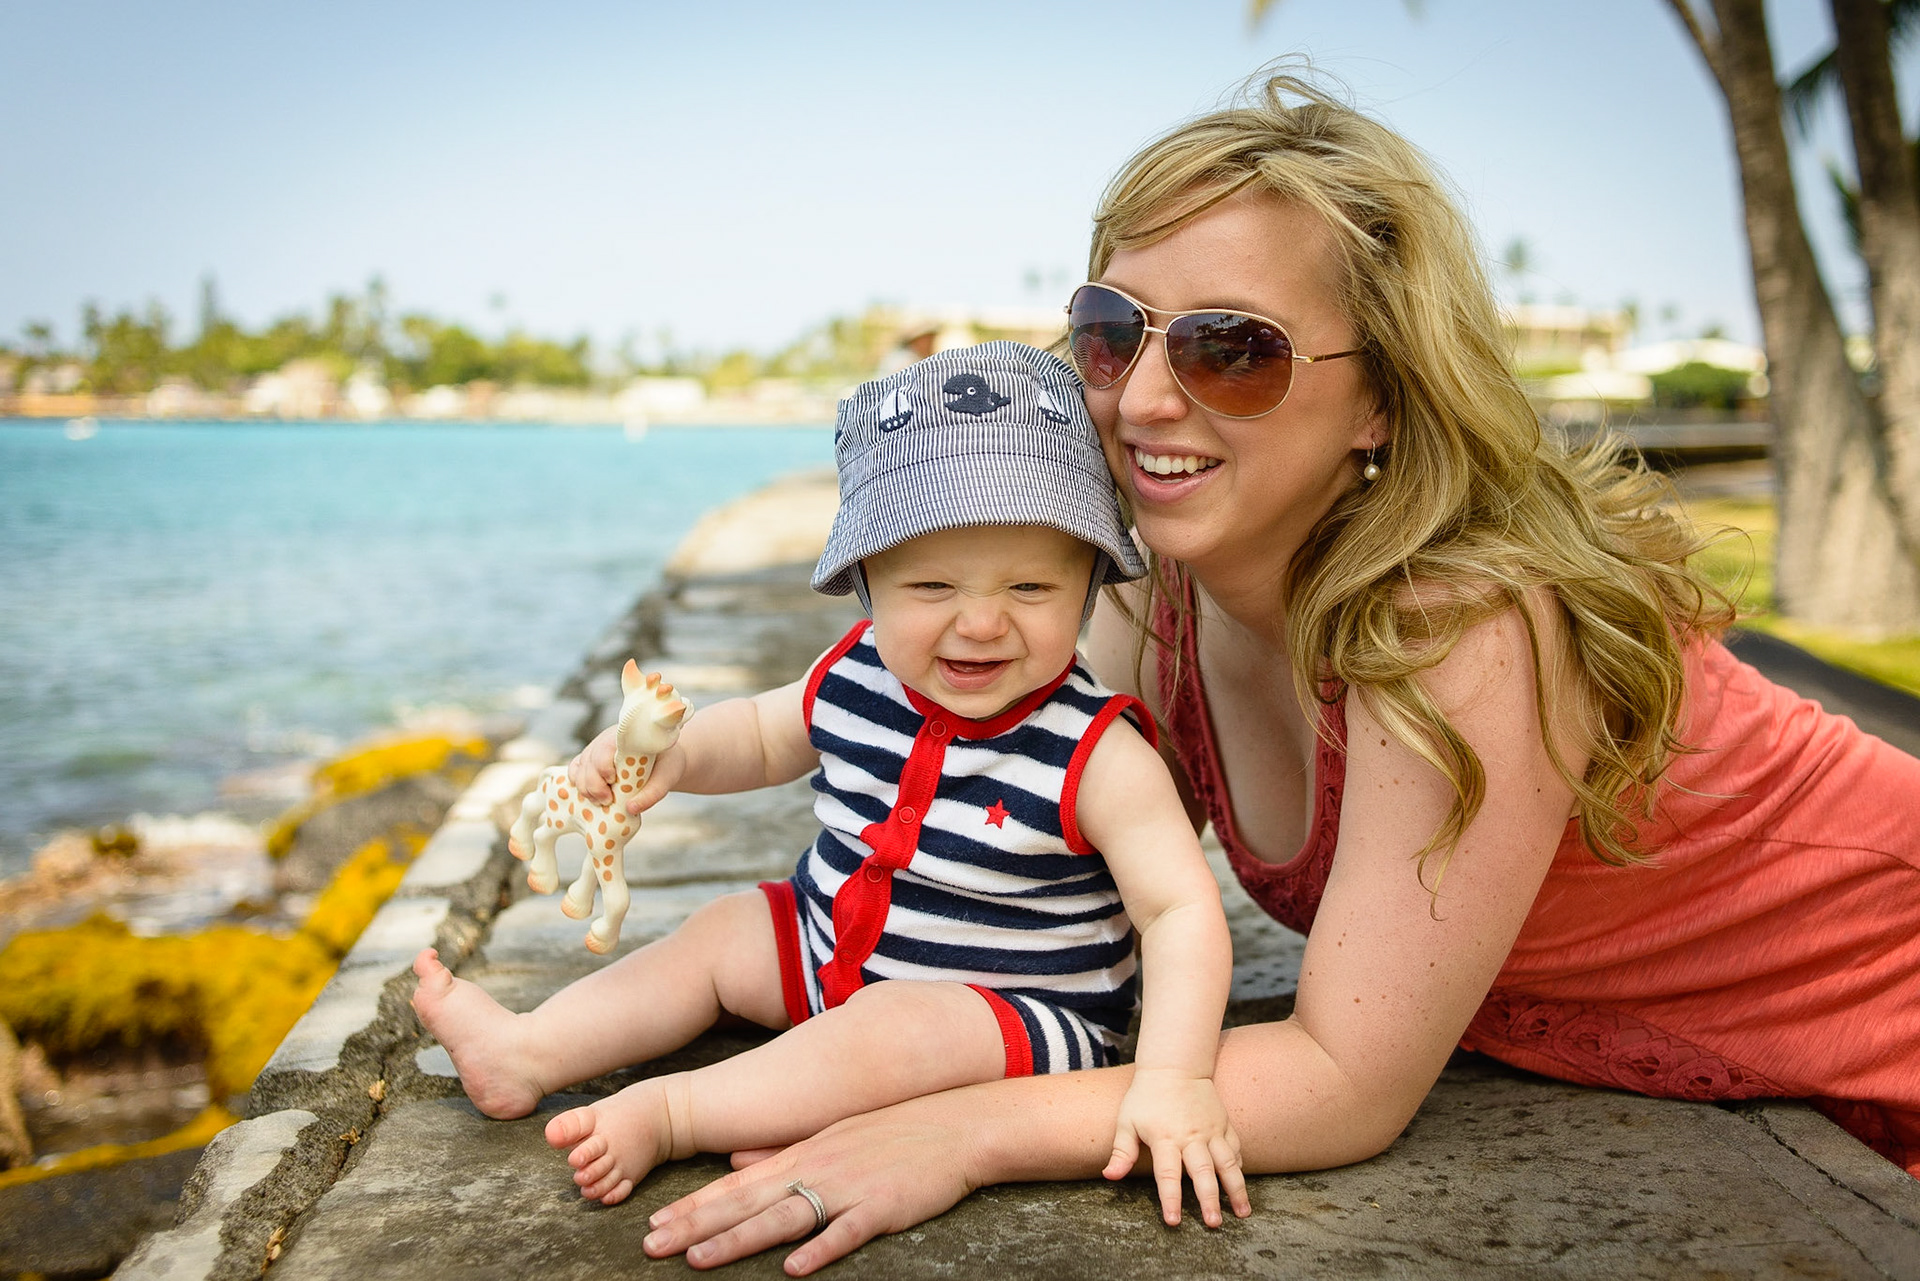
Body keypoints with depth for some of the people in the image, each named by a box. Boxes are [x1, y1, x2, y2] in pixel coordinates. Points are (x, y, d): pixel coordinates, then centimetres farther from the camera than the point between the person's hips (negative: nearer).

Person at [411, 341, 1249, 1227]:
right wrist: (673, 755, -8)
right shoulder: (855, 681, -8)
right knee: (722, 932, 10)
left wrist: (1175, 1077, -36)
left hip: (1016, 1014, -7)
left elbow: (1183, 910, -25)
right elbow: (760, 734, 12)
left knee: (890, 1029, -33)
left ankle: (667, 1115, -23)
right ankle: (526, 1054, 14)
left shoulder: (1095, 755, -26)